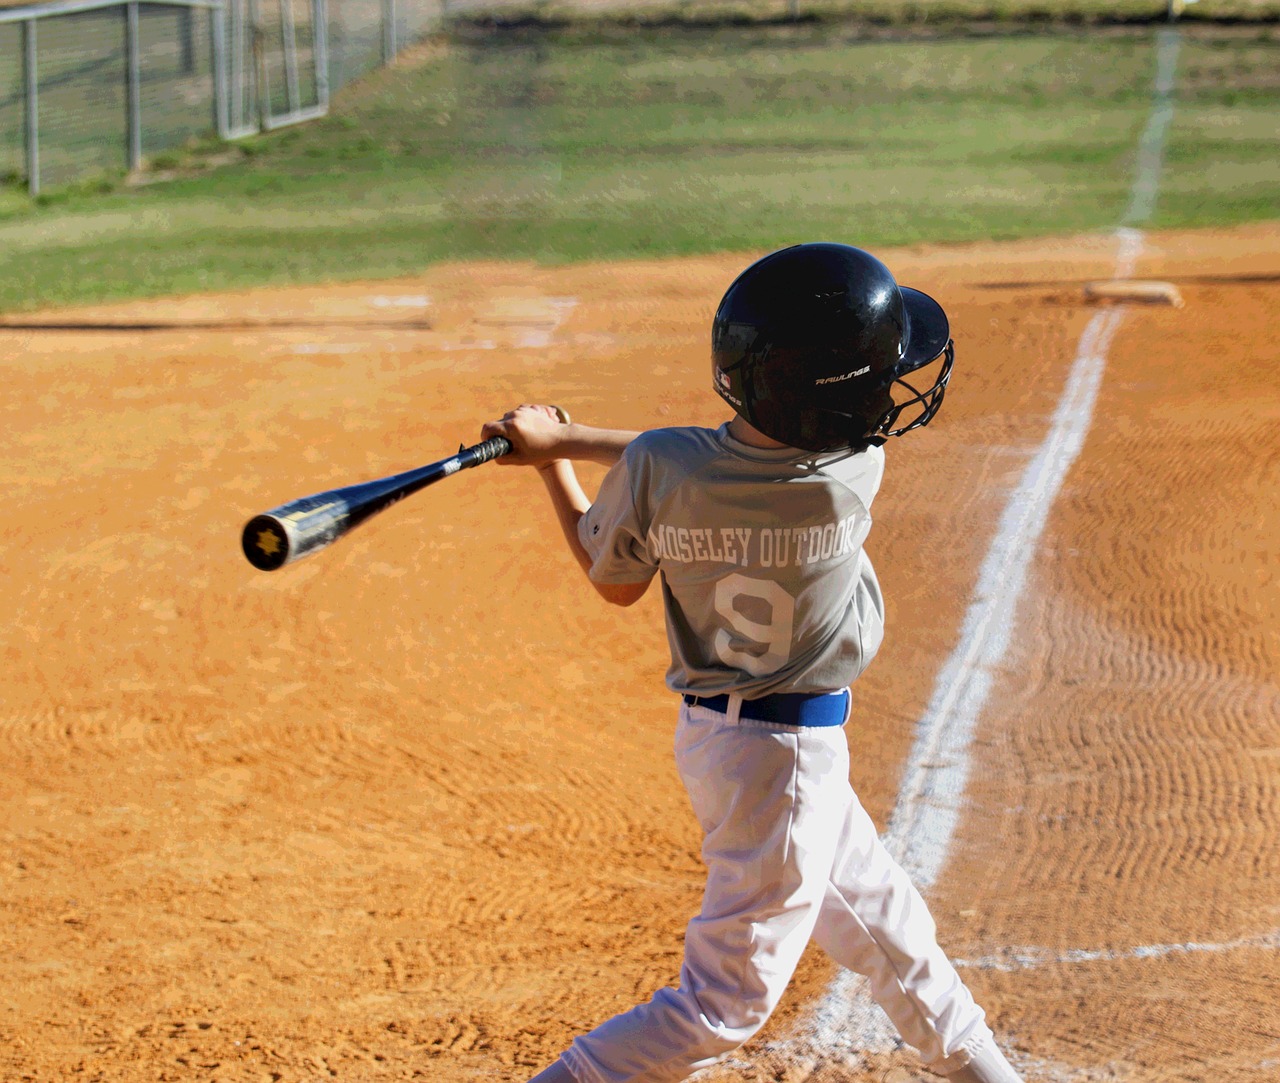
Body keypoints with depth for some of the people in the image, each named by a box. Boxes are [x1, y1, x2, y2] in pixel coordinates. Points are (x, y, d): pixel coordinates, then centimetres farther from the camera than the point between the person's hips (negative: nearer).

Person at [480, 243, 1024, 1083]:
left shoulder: (658, 470, -19)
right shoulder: (854, 474, -25)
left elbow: (615, 582, -1)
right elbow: (714, 458, -11)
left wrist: (551, 462, 8)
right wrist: (561, 440, -9)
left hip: (713, 726, 6)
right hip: (788, 756, -6)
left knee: (885, 921, 25)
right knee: (730, 999, 7)